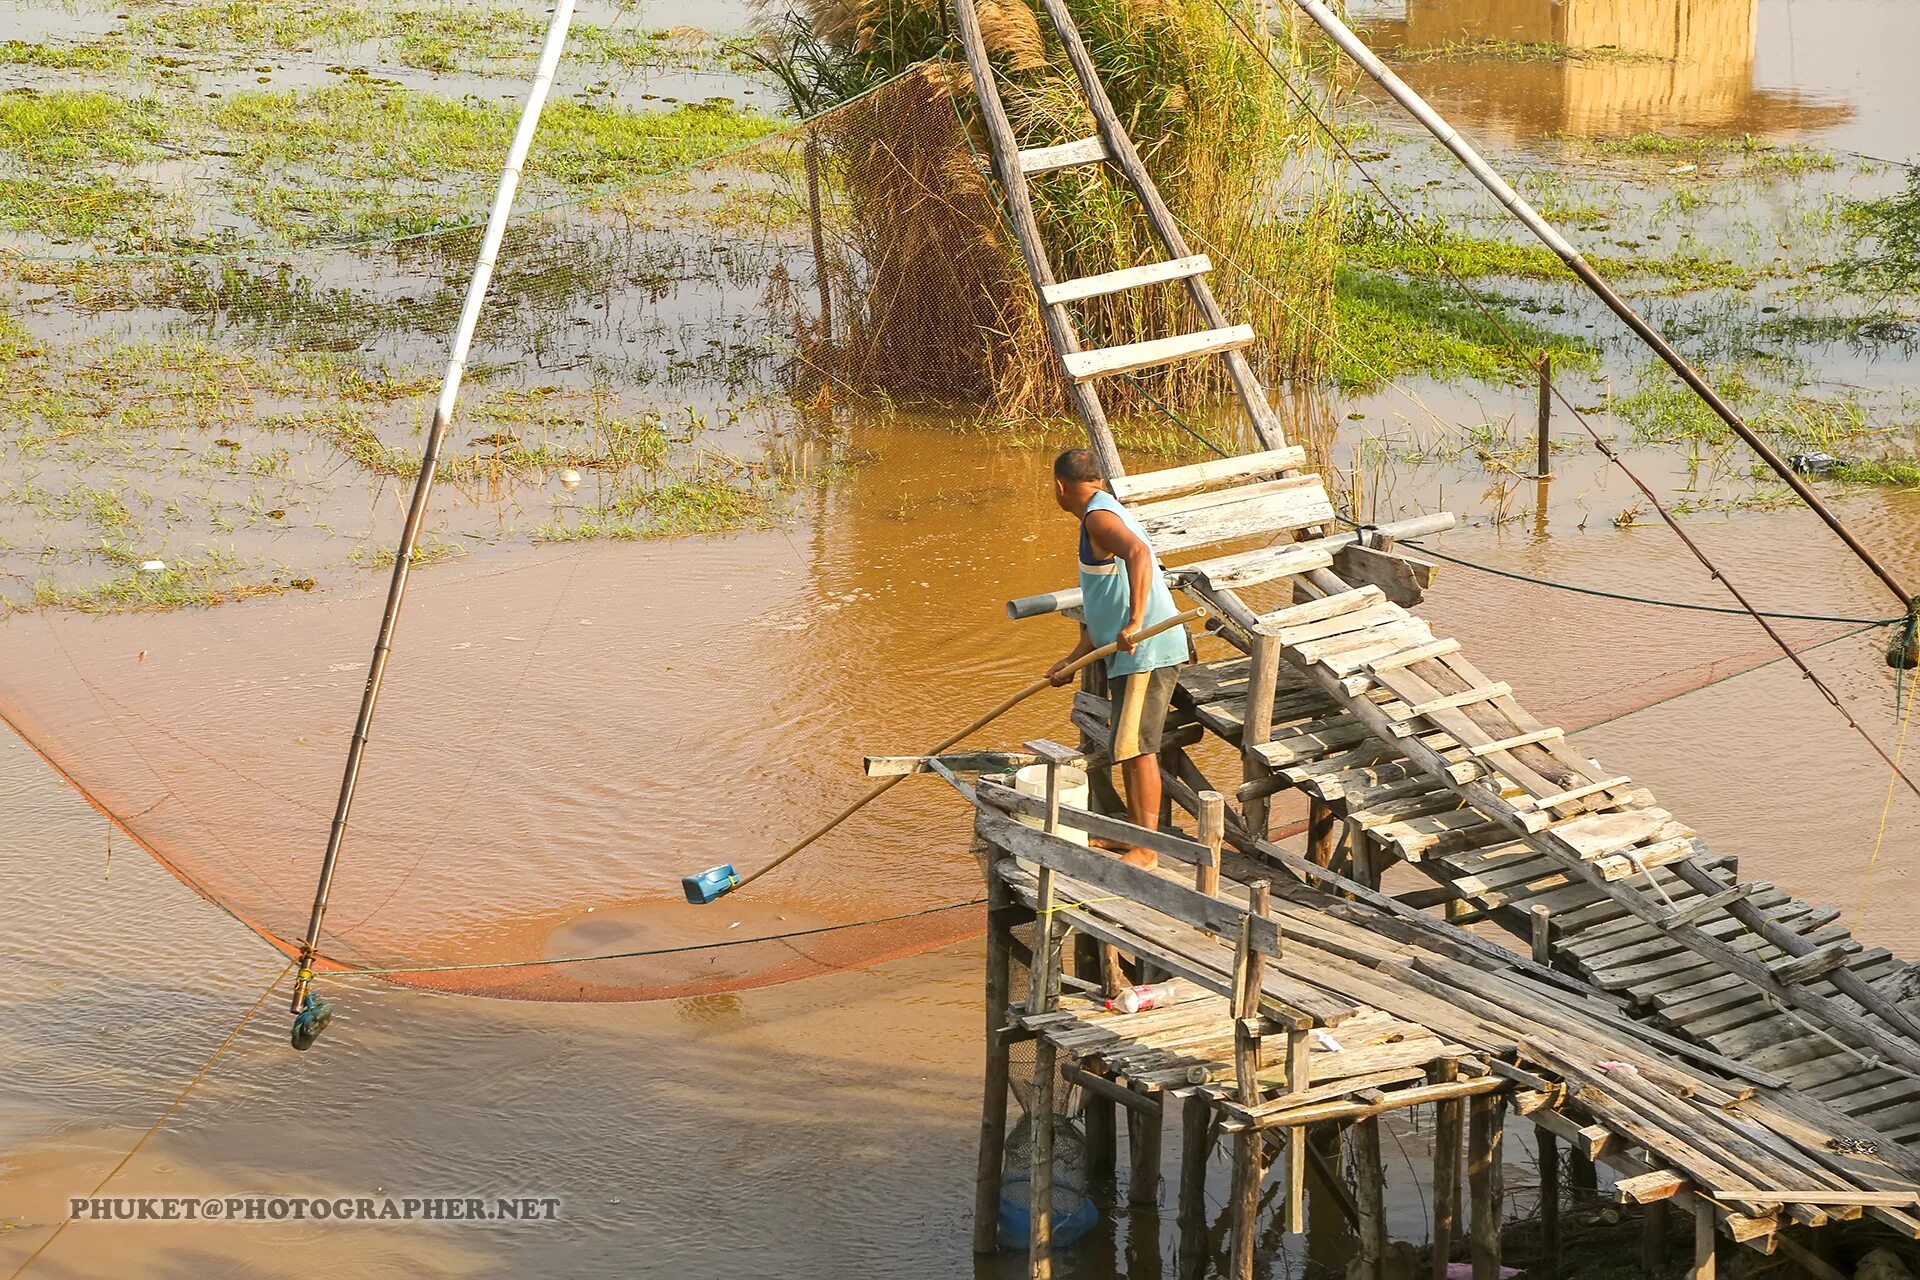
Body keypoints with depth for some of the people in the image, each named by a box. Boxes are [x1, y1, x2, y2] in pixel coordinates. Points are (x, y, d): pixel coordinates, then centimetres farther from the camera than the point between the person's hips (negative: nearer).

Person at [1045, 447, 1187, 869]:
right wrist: (1074, 660, 29)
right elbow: (1104, 609, 28)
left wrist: (1135, 624, -39)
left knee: (1137, 747, -10)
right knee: (1129, 747, 18)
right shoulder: (1105, 514, 22)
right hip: (1133, 652, 11)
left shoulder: (1099, 516, -11)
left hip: (1147, 650, -11)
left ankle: (1146, 849, -10)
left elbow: (1139, 552, -33)